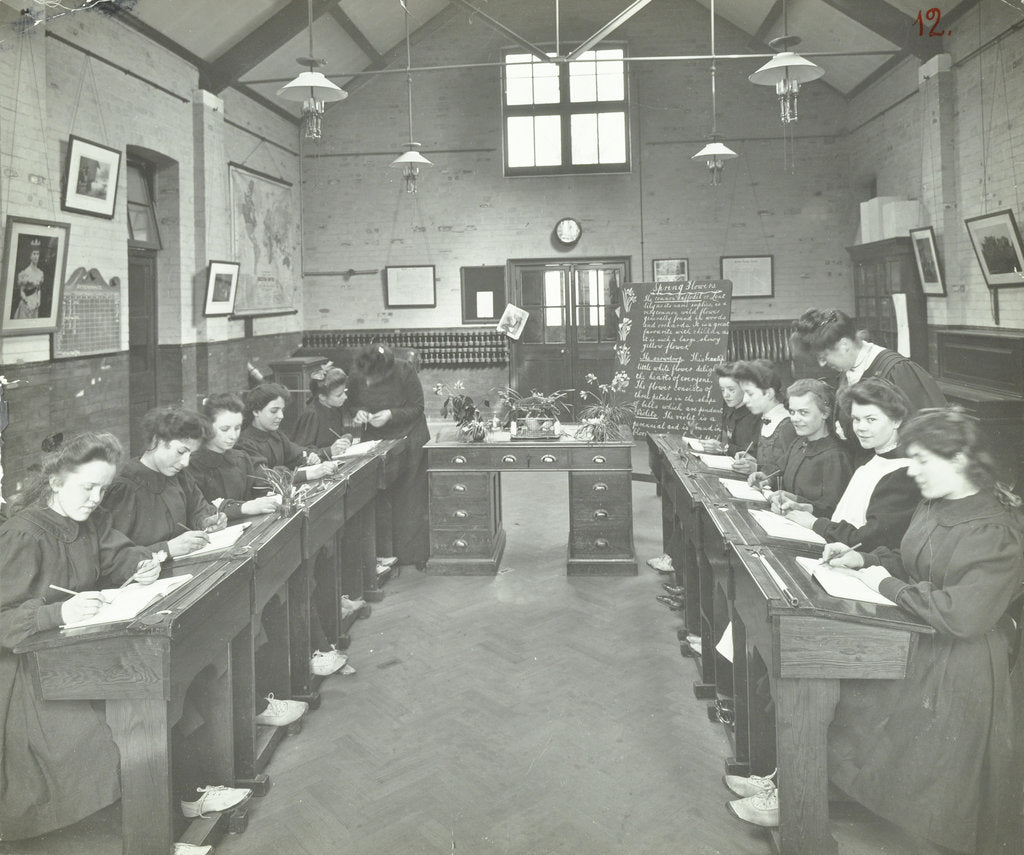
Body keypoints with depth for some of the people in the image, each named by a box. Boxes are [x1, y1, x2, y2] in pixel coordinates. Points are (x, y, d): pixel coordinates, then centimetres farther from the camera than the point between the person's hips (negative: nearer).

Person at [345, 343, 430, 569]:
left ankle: (414, 554, 10)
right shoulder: (357, 376, -8)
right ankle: (381, 553, 11)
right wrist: (358, 413, -17)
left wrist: (391, 415, -26)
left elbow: (417, 407, -11)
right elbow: (352, 405, 6)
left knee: (410, 498, 0)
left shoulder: (404, 372, -17)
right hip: (374, 441, 3)